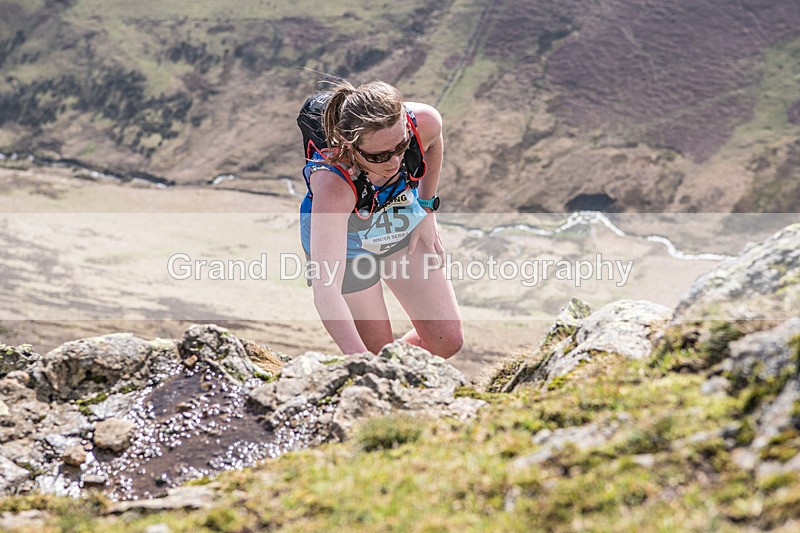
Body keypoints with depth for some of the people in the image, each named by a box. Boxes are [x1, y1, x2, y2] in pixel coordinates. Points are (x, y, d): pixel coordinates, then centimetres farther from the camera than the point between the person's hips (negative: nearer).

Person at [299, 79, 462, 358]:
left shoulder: (424, 121, -32)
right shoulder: (333, 184, -45)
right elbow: (325, 290, -51)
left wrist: (426, 208, 2)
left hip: (404, 226, 4)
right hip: (346, 247, -4)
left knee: (448, 342, 3)